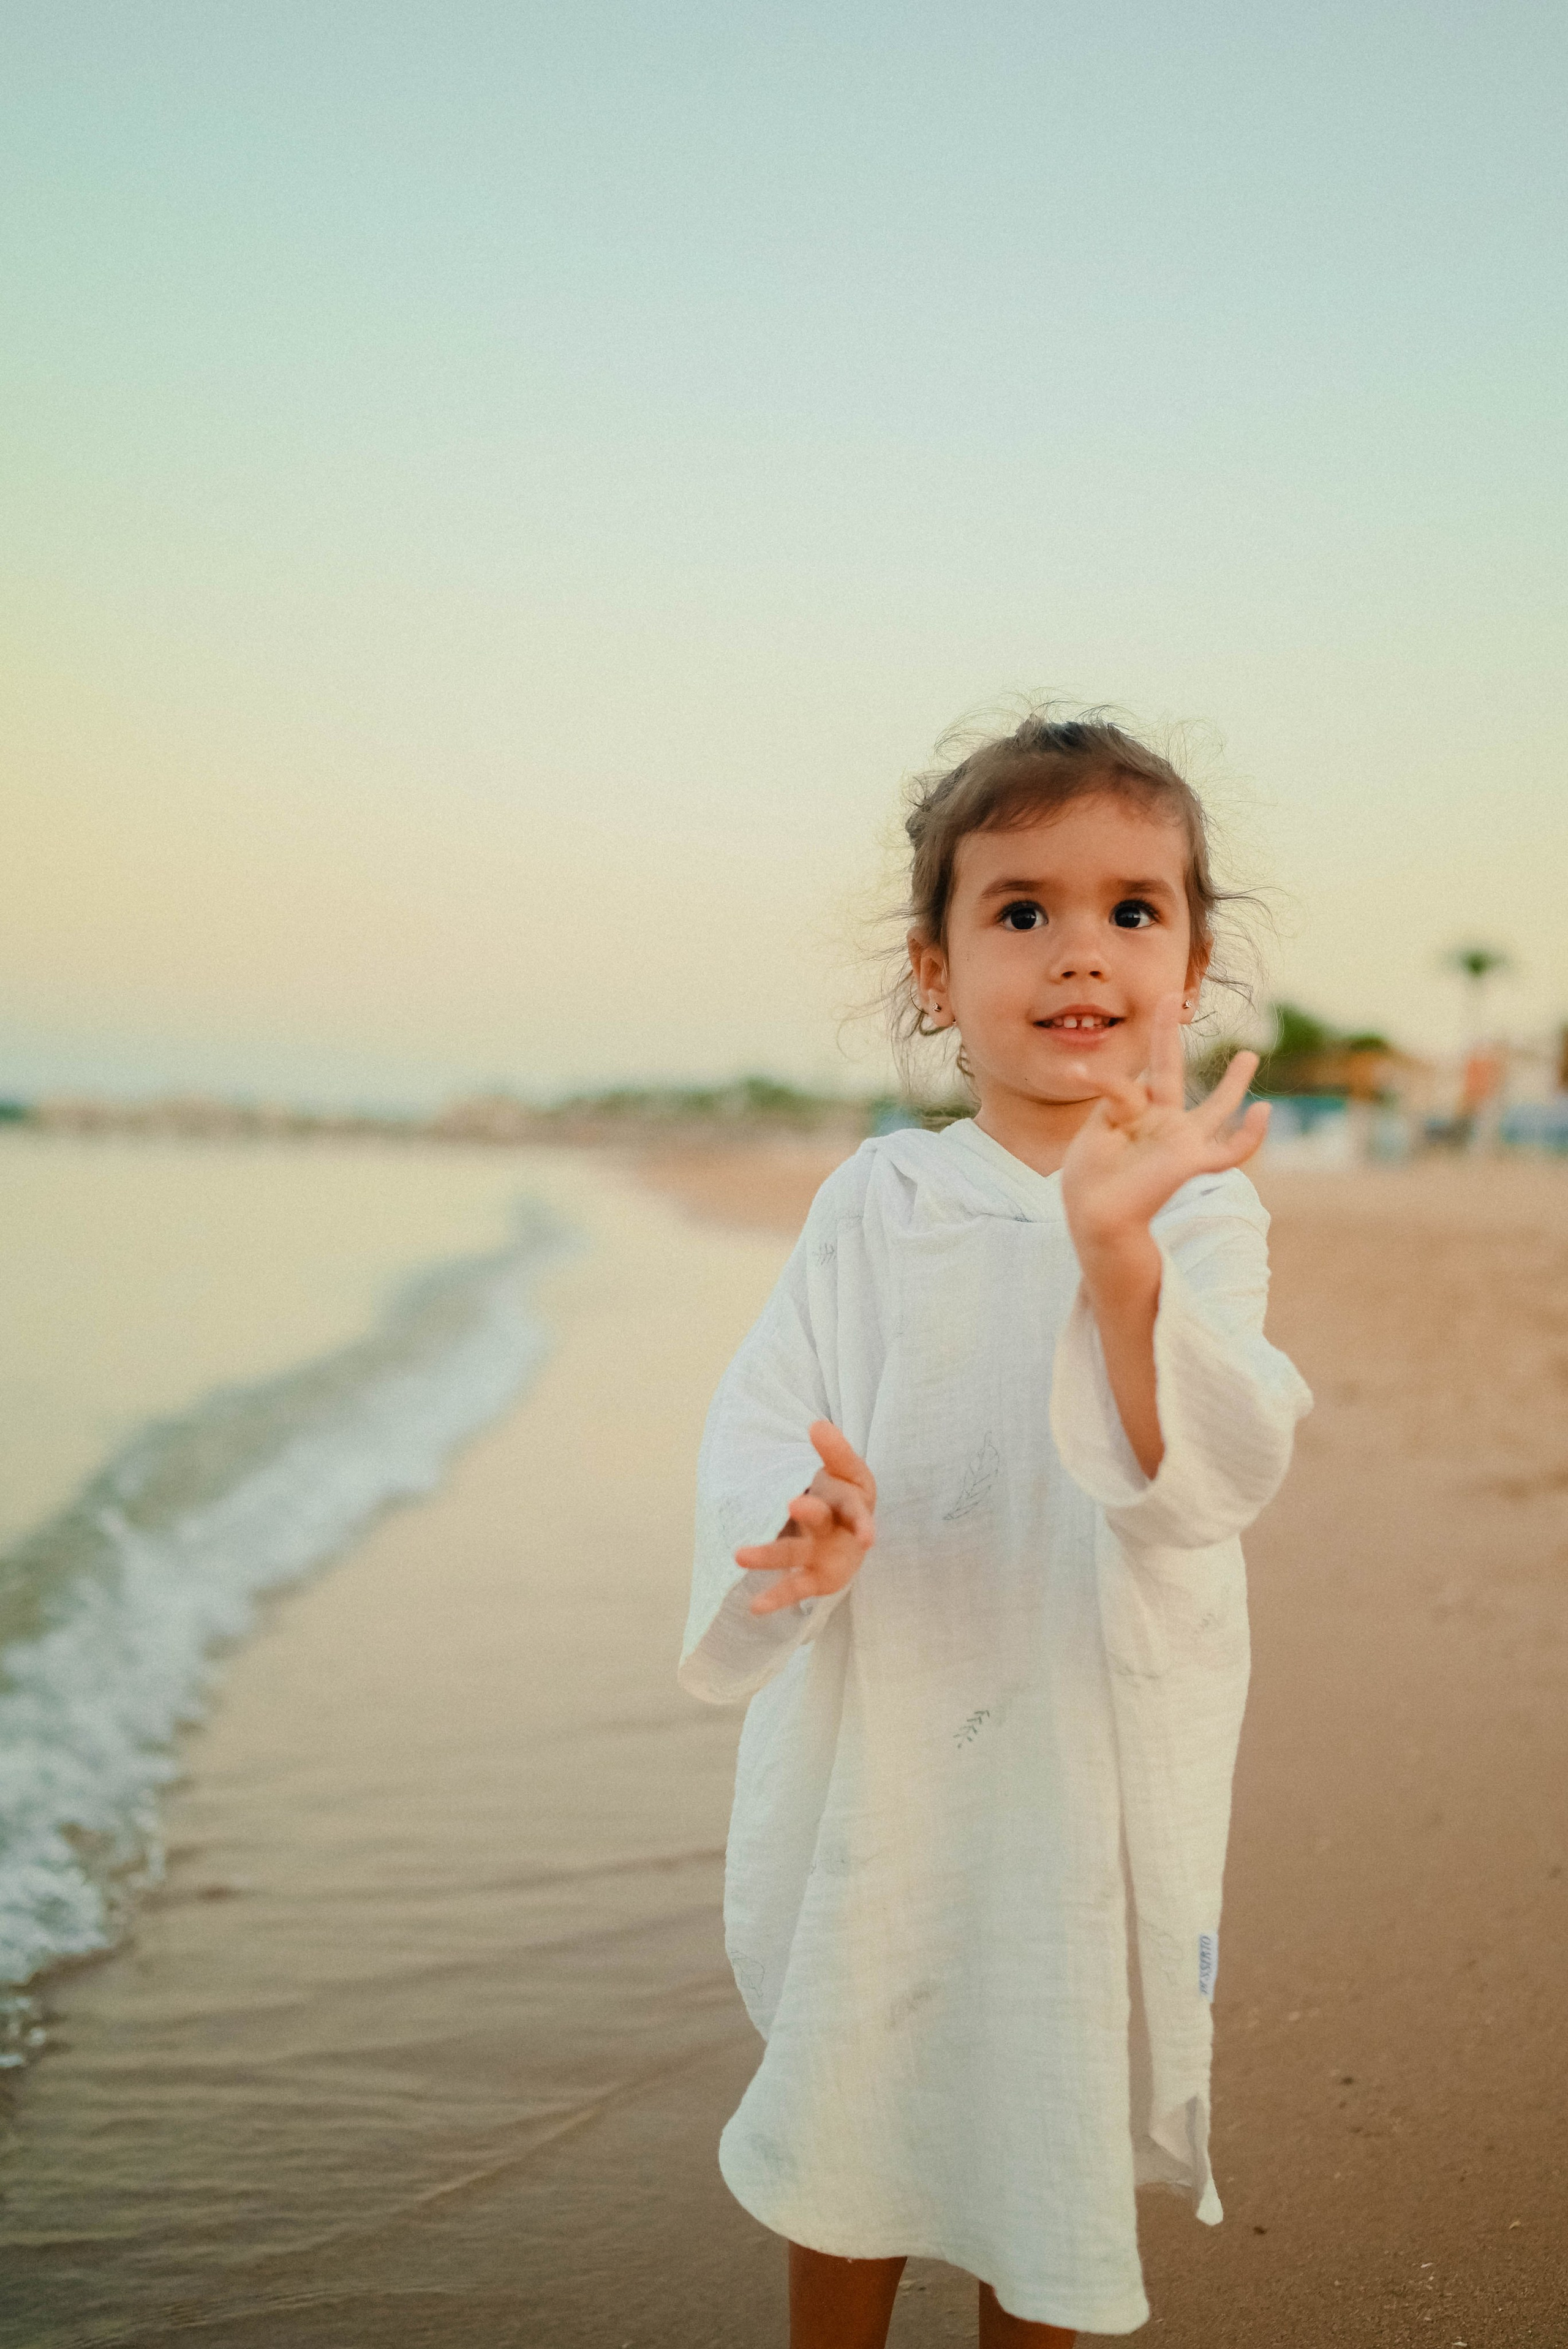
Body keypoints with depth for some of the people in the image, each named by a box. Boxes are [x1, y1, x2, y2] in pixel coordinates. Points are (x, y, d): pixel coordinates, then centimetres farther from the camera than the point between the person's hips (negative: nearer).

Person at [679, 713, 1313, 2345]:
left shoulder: (1201, 1212, -10)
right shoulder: (878, 1199, -3)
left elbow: (1207, 1479, -25)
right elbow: (758, 1419, -3)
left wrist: (1118, 1252, -42)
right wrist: (802, 1526, -26)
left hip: (1091, 1759, -2)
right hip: (877, 1734, 2)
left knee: (1052, 2118, 14)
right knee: (848, 2090, 17)